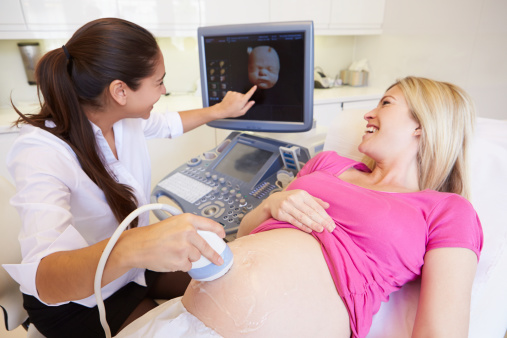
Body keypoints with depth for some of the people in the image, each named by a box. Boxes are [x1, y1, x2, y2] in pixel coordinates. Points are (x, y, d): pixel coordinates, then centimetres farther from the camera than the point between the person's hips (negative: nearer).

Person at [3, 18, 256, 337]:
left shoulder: (126, 118, -12)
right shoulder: (41, 152, -32)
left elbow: (170, 123, 11)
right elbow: (45, 281, -44)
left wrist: (221, 110, 18)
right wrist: (129, 249, -63)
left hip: (135, 262, 6)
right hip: (73, 298, -5)